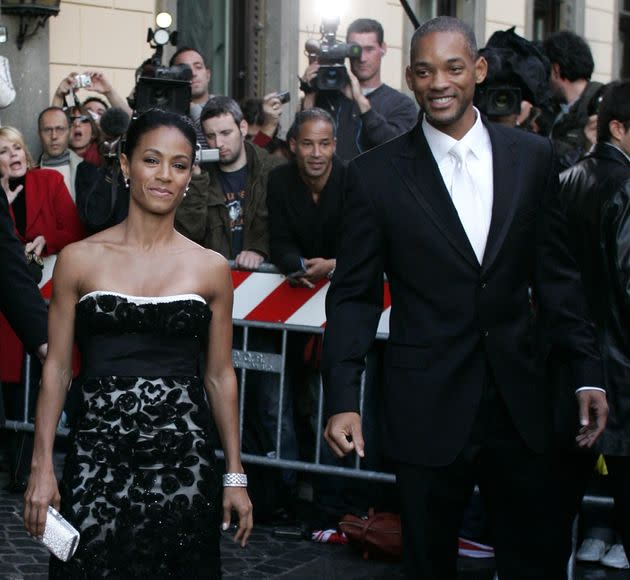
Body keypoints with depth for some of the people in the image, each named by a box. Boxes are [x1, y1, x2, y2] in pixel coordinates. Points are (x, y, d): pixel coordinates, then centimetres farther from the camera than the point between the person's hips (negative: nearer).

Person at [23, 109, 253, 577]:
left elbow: (220, 376, 9)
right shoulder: (79, 259, 1)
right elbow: (57, 368, 3)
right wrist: (42, 468, -1)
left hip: (183, 456, 1)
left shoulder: (211, 268, 4)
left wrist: (236, 476, 8)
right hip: (99, 454, -1)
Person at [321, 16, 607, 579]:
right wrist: (342, 399, -10)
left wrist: (588, 373, 6)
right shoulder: (376, 174, -4)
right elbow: (354, 295, -2)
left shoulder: (532, 157, 4)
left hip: (519, 400, 2)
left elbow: (557, 274, 9)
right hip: (428, 404, -2)